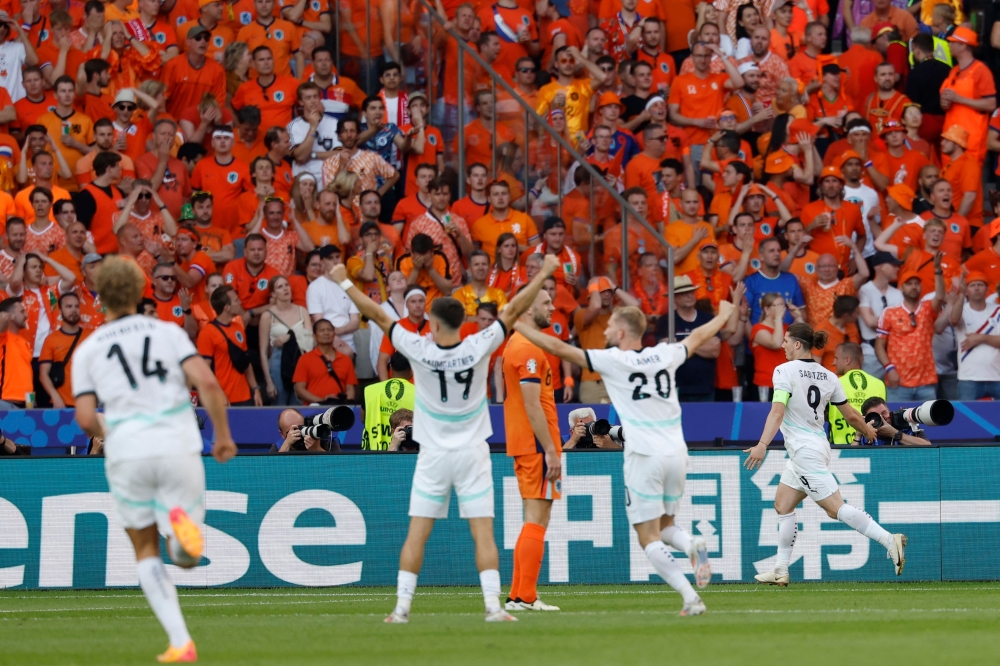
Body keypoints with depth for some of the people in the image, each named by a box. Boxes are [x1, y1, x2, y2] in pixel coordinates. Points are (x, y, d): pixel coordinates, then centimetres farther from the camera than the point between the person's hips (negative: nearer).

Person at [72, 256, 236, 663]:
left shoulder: (87, 350, 8)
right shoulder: (169, 333, 8)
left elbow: (86, 419, 1)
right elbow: (207, 383, -5)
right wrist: (223, 436, 5)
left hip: (126, 454, 0)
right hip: (179, 447, 0)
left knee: (146, 553, 15)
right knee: (187, 557, 11)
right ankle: (181, 521, -28)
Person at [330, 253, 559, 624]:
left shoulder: (420, 351, -11)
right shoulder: (477, 349, -10)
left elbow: (378, 316, -4)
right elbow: (513, 311, -3)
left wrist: (344, 283, 6)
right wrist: (544, 274, 6)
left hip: (433, 457, 0)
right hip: (473, 454, 0)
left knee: (416, 535, 4)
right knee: (483, 534, -1)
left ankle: (402, 606, 2)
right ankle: (493, 606, -8)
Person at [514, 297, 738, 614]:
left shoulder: (612, 360, -5)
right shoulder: (665, 355, 7)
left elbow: (558, 347, -3)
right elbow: (698, 336, 27)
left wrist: (517, 325, 7)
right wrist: (723, 316, 47)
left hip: (644, 457, -5)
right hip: (677, 454, 5)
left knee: (649, 537, 1)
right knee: (665, 526, 21)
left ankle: (691, 598, -14)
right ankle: (693, 546, -12)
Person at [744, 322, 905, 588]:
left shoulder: (785, 371, -11)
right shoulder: (828, 376, 8)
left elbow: (777, 412, -24)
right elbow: (852, 416, 12)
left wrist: (762, 445, -31)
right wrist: (869, 432, 31)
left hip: (804, 451, -9)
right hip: (817, 446, 9)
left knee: (835, 507, -11)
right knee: (783, 505, 15)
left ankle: (889, 540, -21)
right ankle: (781, 571, 15)